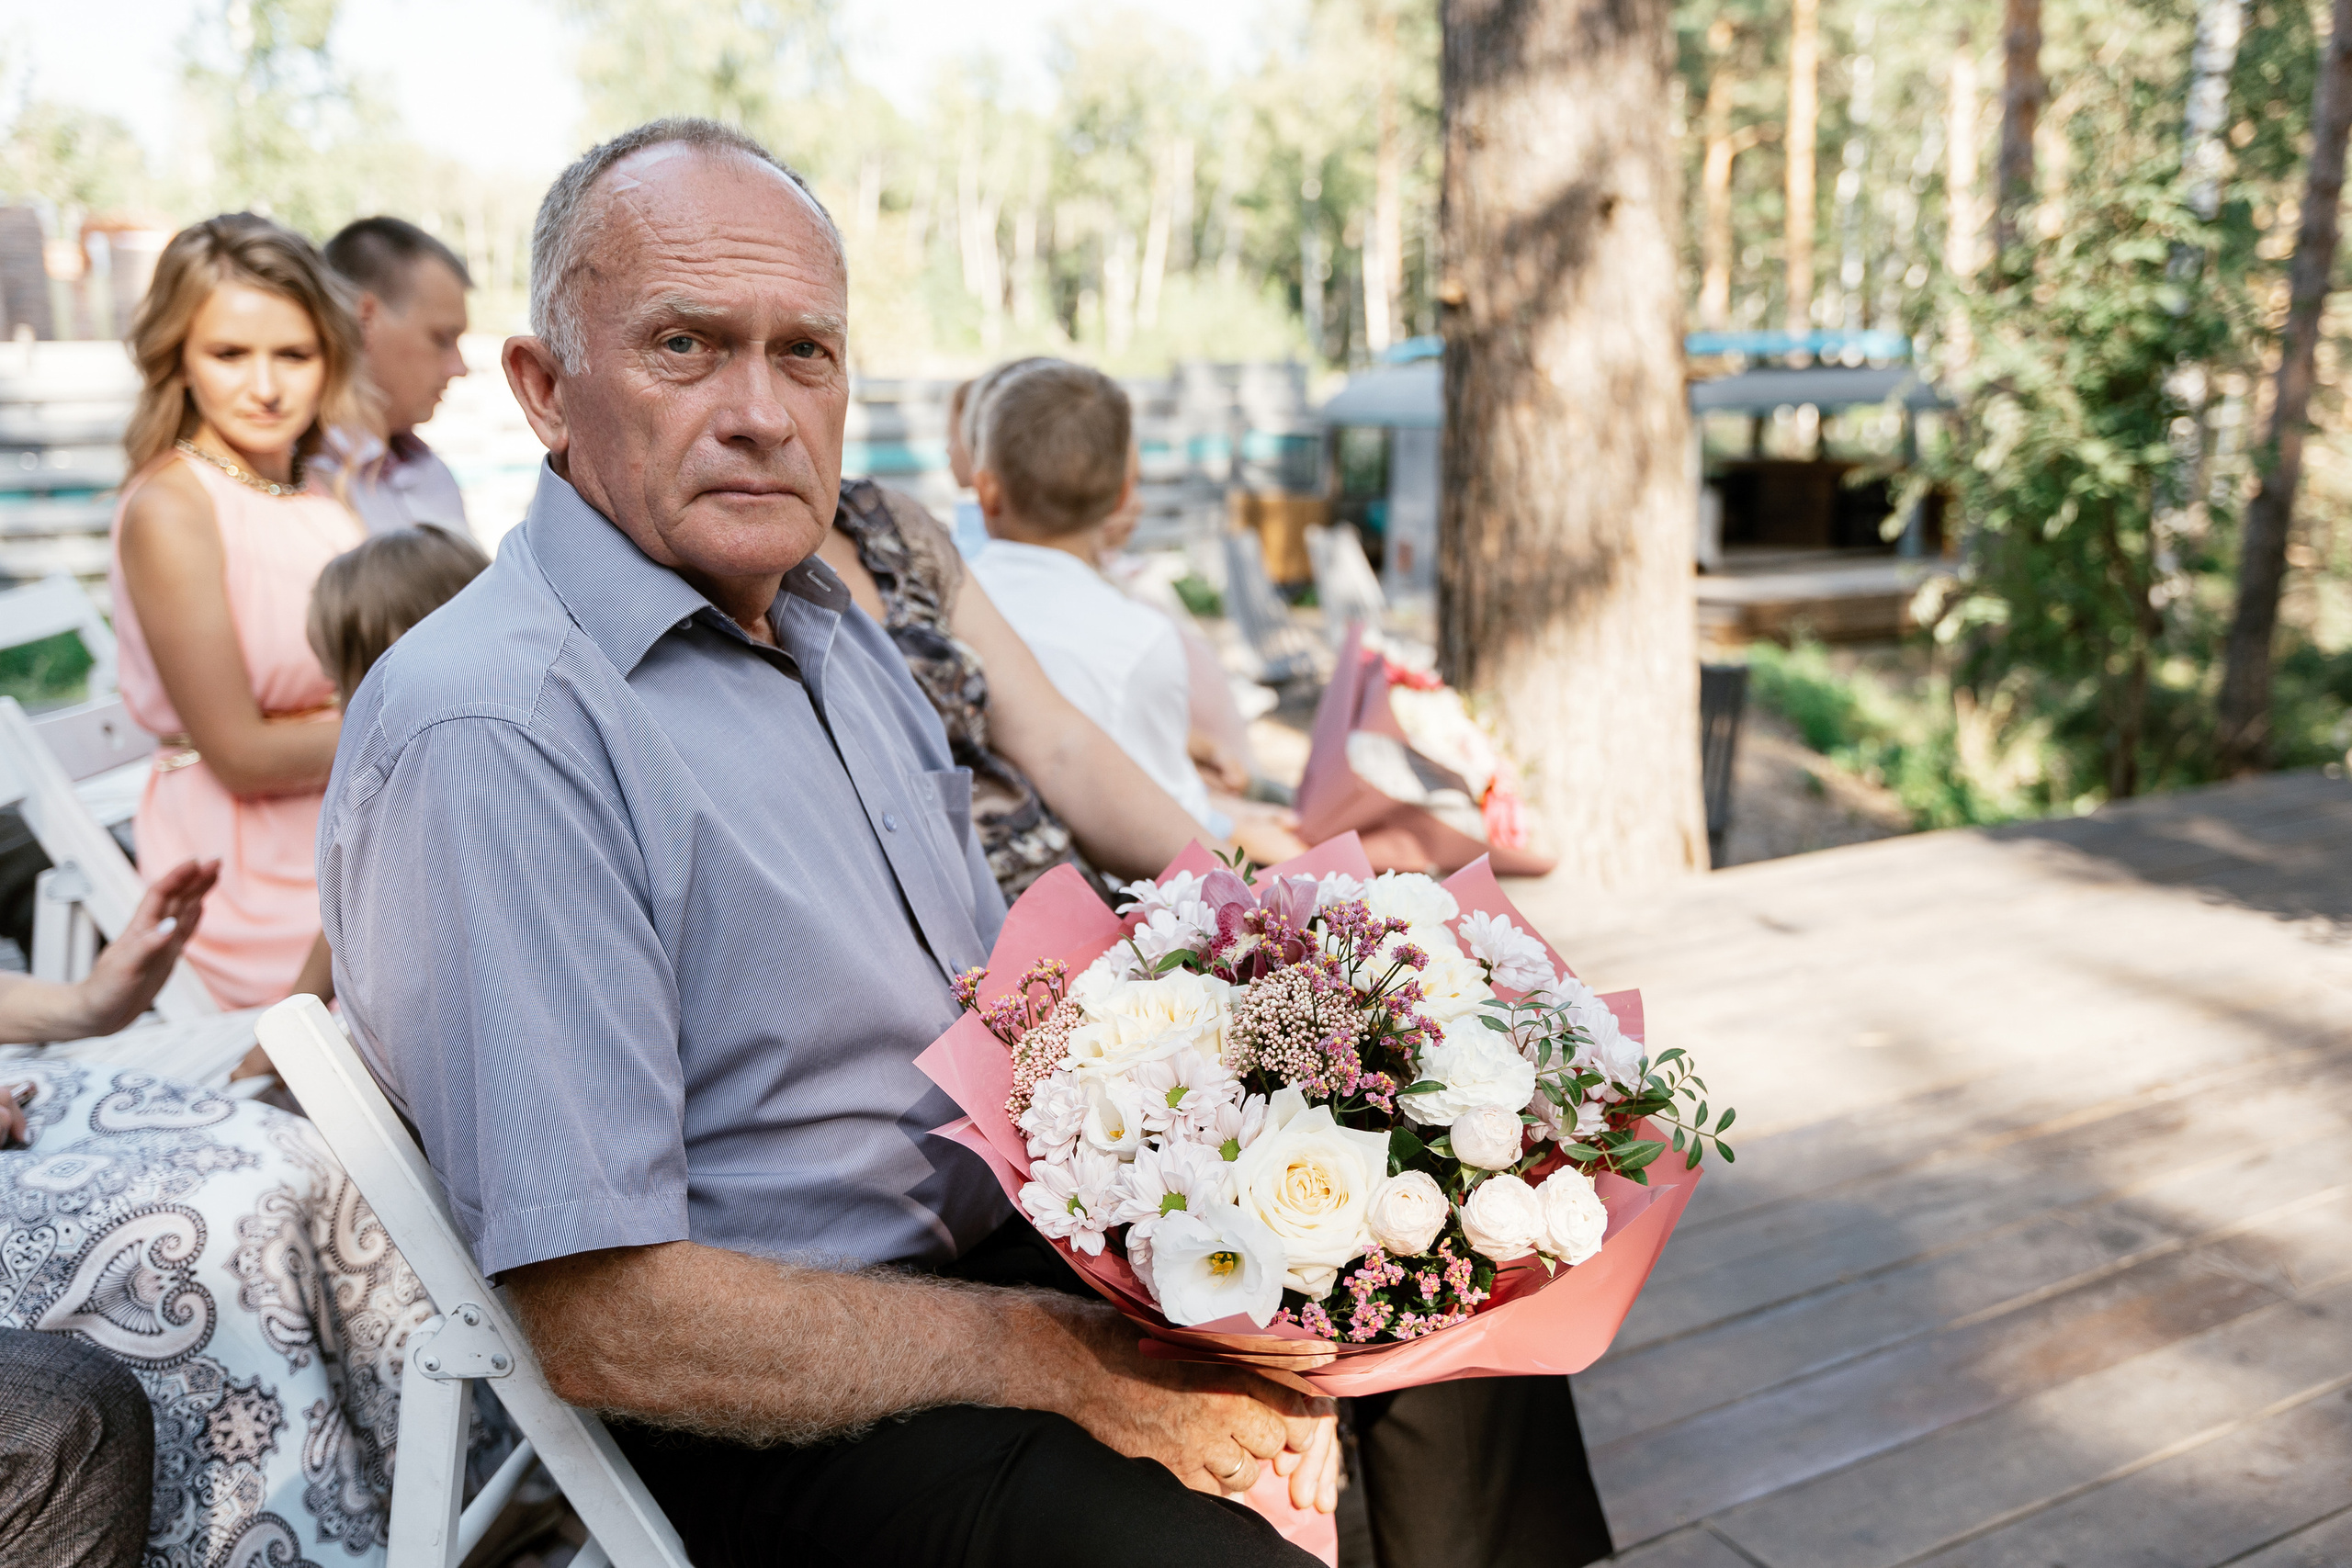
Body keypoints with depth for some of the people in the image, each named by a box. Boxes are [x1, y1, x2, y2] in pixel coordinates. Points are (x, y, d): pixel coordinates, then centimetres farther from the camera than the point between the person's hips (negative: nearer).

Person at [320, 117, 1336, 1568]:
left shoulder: (834, 632, 10)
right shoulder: (493, 734, -21)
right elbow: (603, 1324, -23)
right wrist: (1070, 1365, -19)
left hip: (1011, 1253, 8)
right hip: (769, 1433, -8)